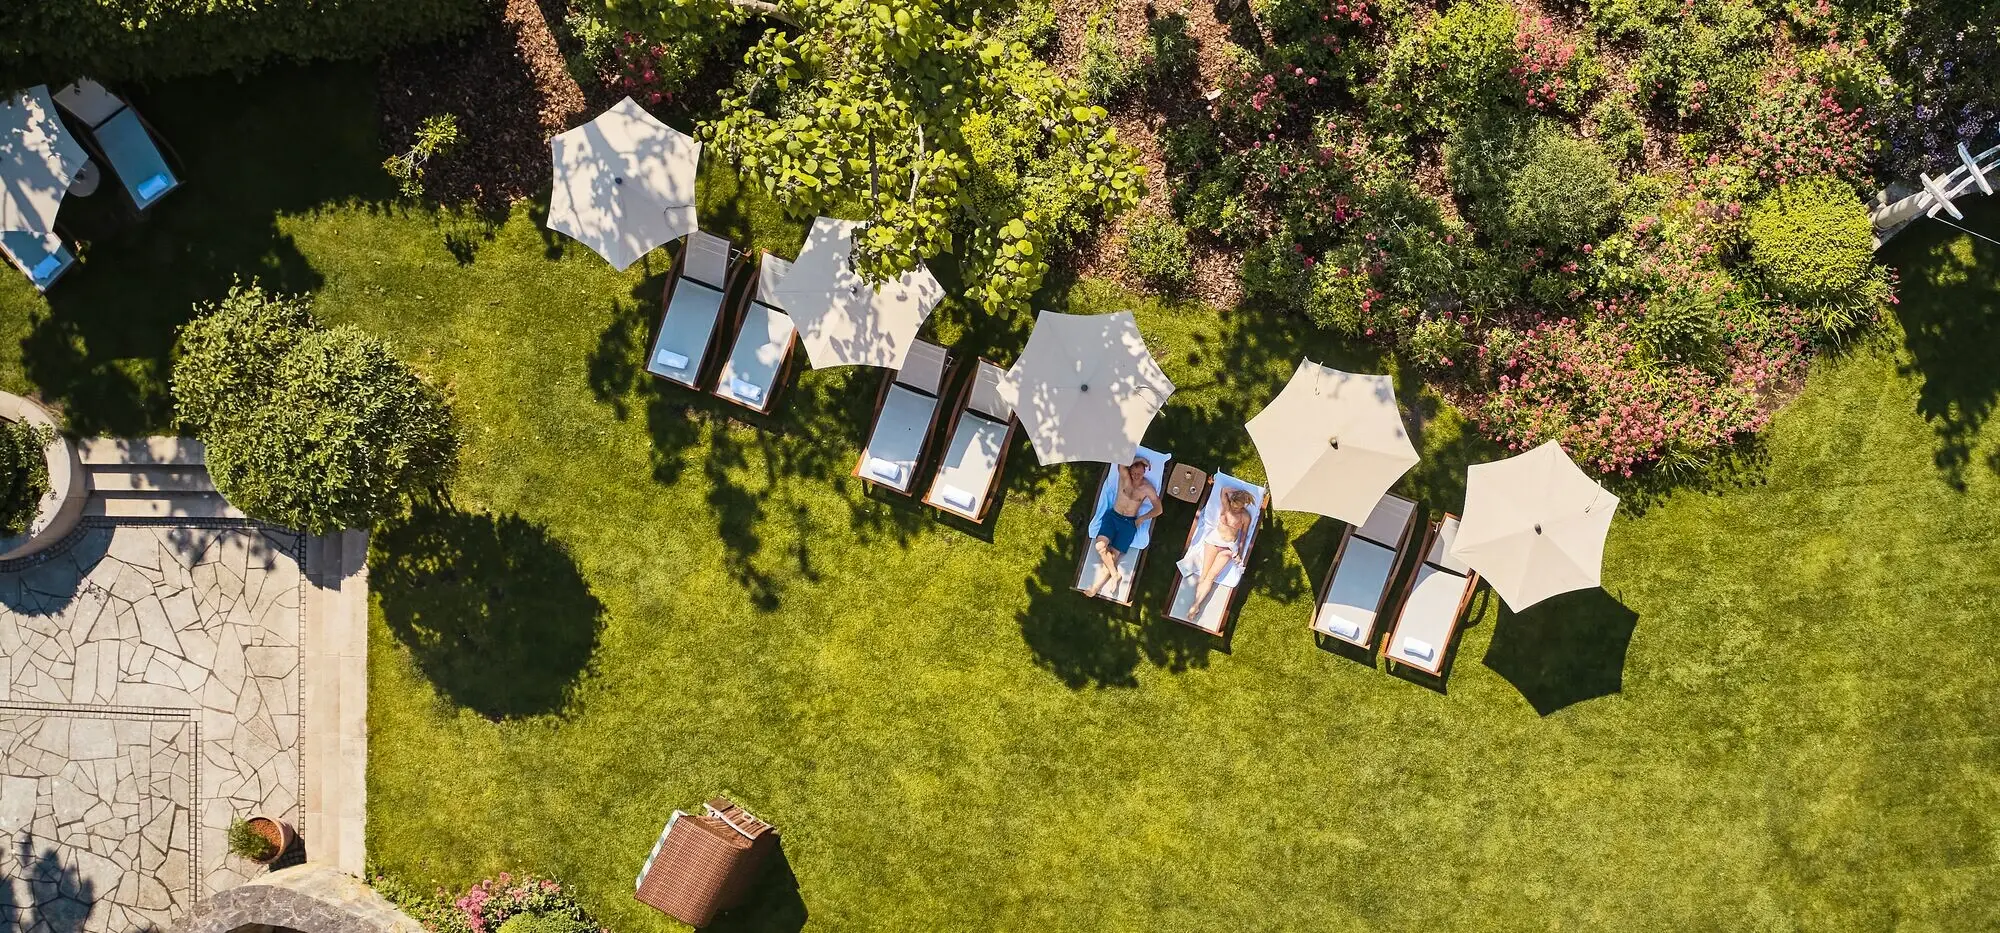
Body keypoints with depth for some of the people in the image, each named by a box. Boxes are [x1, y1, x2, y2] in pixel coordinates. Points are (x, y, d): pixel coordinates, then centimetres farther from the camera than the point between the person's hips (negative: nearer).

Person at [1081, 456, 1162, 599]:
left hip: (1129, 523, -1)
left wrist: (1142, 518, -8)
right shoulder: (1124, 475, -2)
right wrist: (1138, 459, -12)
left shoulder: (1147, 488, -2)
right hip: (1112, 516, 1)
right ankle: (1114, 574, -7)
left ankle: (1096, 587, -10)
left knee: (1114, 554, -13)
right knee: (1100, 545, -23)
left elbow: (1158, 509, 3)